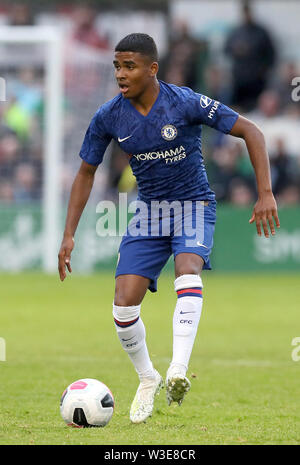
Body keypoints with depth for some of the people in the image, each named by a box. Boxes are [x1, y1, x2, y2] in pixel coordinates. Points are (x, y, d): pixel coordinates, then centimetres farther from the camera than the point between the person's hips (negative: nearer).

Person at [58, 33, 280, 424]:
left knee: (188, 269, -34)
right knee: (124, 303, -10)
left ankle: (179, 371, -44)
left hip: (194, 205, -3)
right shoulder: (109, 118, -9)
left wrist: (265, 194, -21)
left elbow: (250, 132, -14)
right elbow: (86, 173, 6)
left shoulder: (185, 103, -20)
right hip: (149, 212, 4)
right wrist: (69, 236, 0)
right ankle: (148, 380, 16)